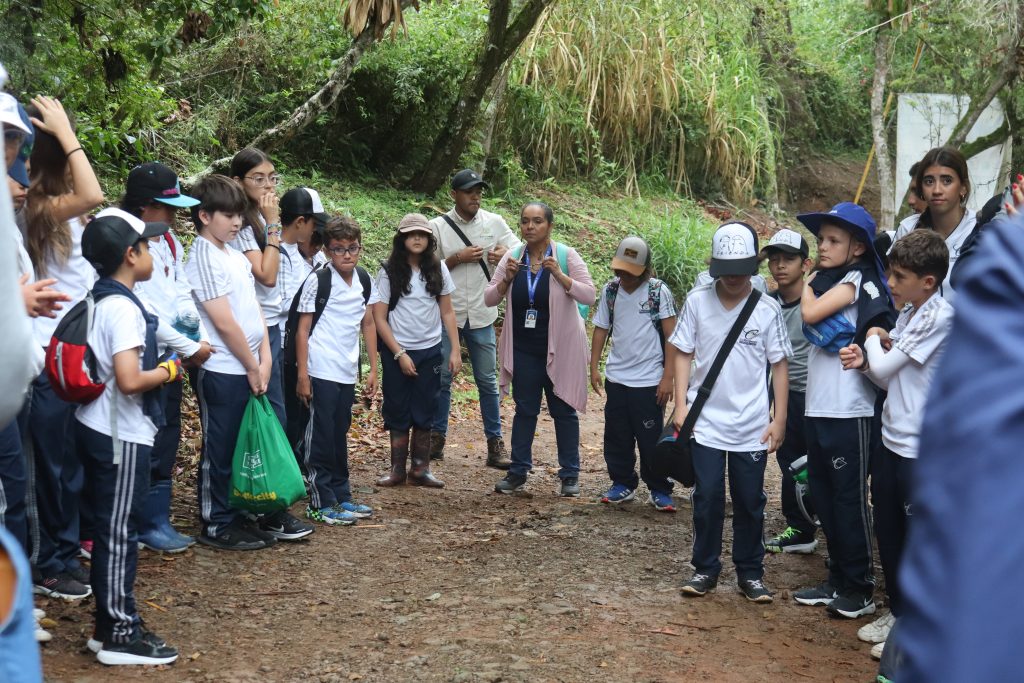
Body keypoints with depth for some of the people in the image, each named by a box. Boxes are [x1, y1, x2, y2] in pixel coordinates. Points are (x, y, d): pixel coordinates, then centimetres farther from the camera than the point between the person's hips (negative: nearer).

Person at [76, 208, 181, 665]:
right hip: (121, 436, -10)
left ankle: (110, 624, 22)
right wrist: (169, 370, -11)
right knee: (119, 533, -2)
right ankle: (120, 635, 5)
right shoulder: (123, 308, -19)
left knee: (109, 530, 14)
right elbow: (130, 380, -27)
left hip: (96, 428, 10)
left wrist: (160, 368, 13)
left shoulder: (99, 301, 10)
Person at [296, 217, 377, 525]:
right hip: (321, 372, -6)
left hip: (347, 373, 6)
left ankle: (341, 496, 24)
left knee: (340, 436, 15)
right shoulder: (318, 281, -11)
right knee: (321, 436, -1)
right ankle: (320, 503, 5)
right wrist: (302, 375, -12)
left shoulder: (364, 280, 6)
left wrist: (373, 369, 10)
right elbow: (303, 329, -9)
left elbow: (368, 324, 13)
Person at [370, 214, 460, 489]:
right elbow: (379, 318, -6)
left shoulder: (438, 269, 1)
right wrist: (399, 354, -11)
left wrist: (455, 350, -1)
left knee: (424, 411, 6)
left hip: (430, 350, 2)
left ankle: (420, 469, 14)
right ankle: (397, 470, 12)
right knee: (398, 411, 5)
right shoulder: (389, 271, -6)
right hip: (397, 351, -2)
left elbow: (447, 312, 5)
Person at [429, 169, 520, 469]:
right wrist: (458, 258, -14)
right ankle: (437, 437, 17)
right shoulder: (438, 226, -2)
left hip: (481, 314, 1)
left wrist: (504, 255, -12)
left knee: (487, 380, 5)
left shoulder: (494, 223, 2)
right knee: (442, 377, 5)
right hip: (447, 313, -1)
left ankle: (495, 443, 10)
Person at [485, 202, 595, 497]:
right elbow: (489, 299, 3)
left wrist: (560, 275, -24)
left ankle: (570, 475, 14)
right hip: (523, 349, 3)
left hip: (559, 349, -3)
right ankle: (518, 472, 18)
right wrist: (507, 279, -15)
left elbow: (589, 295, -13)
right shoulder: (512, 258, 2)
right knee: (525, 409, 10)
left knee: (563, 410, 5)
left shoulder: (566, 256, -7)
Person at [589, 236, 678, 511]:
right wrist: (594, 367, 5)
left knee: (651, 439, 2)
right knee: (617, 437, 11)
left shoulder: (658, 291, -9)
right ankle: (623, 484, 25)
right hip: (616, 378, 4)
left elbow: (671, 335, -9)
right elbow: (601, 329, 10)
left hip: (649, 381, -4)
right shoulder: (610, 290, 3)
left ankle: (660, 490, 15)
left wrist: (668, 377, -12)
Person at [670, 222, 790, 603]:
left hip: (752, 426, 0)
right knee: (707, 498, 3)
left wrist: (779, 419, -1)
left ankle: (750, 573, 21)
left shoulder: (768, 309, -5)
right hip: (706, 421, 0)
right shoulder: (697, 301, -4)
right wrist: (681, 405, -3)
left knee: (750, 502, 8)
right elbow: (683, 354, 3)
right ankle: (705, 569, 17)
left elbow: (779, 365, 1)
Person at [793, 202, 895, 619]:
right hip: (818, 409, 8)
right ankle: (838, 581, 24)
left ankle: (860, 590, 8)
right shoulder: (824, 281, 16)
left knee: (850, 500, -1)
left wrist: (808, 284, -2)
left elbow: (811, 313, -17)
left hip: (850, 412, -8)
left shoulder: (857, 281, -8)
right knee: (824, 498, 13)